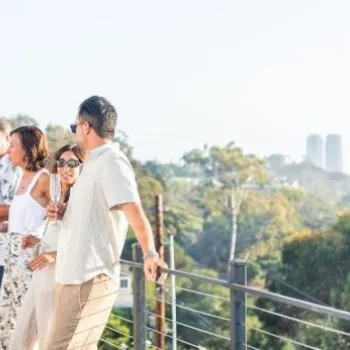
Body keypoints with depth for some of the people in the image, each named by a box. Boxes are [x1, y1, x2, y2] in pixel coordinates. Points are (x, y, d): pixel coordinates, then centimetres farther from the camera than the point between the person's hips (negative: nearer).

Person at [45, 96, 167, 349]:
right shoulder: (95, 162, 17)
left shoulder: (112, 162, -14)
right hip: (74, 274, 10)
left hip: (89, 278, -10)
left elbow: (133, 211, -27)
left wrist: (149, 253, -42)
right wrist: (63, 213, 8)